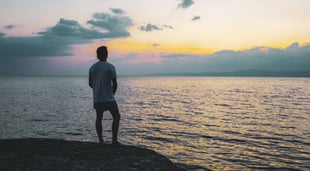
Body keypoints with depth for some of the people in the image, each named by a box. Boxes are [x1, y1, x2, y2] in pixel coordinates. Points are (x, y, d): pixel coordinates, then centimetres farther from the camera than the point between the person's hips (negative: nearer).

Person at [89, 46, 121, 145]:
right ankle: (114, 140, 4)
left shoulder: (92, 67, 4)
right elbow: (115, 84, -9)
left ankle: (100, 140, 14)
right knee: (116, 117, 8)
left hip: (97, 98, 4)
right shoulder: (110, 67, -9)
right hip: (109, 98, -4)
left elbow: (90, 83, 9)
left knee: (99, 118, 14)